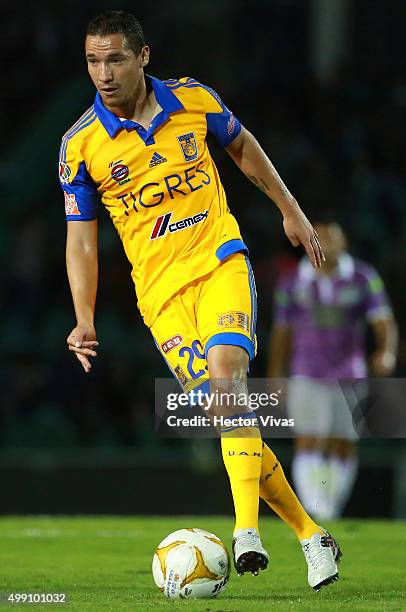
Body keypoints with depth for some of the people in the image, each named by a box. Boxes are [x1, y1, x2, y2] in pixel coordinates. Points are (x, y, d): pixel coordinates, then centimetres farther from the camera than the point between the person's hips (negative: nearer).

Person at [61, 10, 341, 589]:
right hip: (161, 291, 1)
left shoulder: (193, 100, -1)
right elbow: (81, 238, 1)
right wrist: (85, 321, -8)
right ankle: (310, 535, 5)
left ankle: (246, 528, -37)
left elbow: (242, 145, 19)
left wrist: (291, 210, 24)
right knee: (227, 409, -8)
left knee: (226, 365, -28)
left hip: (220, 261, 0)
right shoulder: (79, 146, -4)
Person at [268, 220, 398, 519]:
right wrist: (275, 380, 10)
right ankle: (316, 514, -23)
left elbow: (385, 324, -6)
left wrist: (387, 352, -27)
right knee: (308, 446, -15)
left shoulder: (364, 278, -2)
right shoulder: (292, 284, 1)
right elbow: (281, 334, 9)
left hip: (349, 378, 1)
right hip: (307, 379, -1)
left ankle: (332, 512, 27)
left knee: (345, 449, 8)